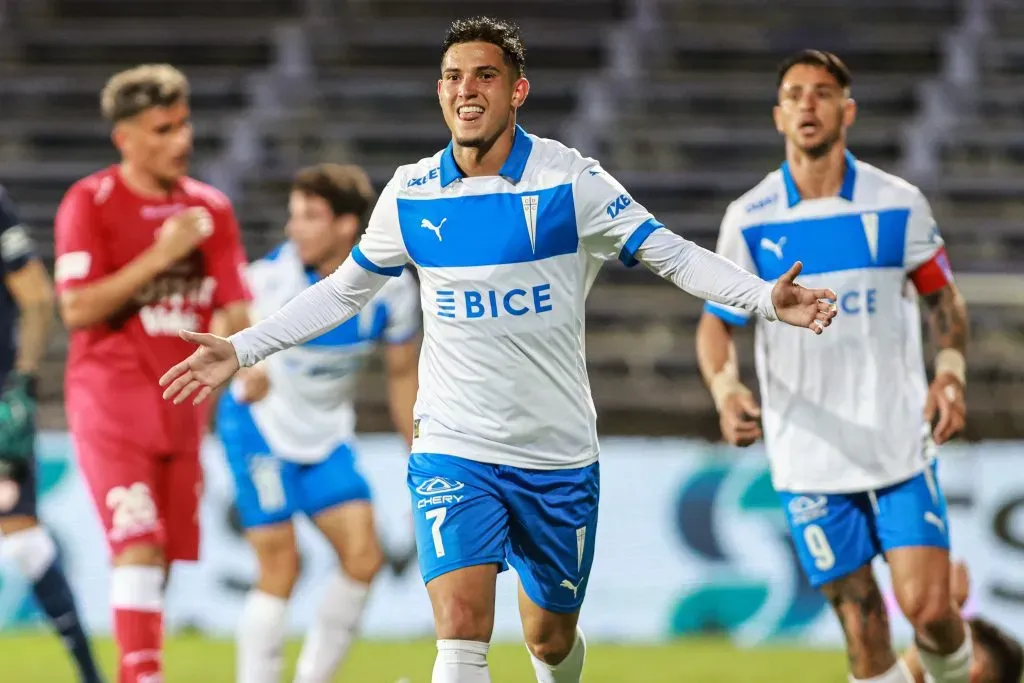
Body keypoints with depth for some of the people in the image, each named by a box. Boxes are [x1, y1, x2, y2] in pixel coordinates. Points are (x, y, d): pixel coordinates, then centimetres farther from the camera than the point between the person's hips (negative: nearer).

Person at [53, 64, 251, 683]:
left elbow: (235, 308, 8)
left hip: (181, 404, 5)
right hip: (109, 398, -5)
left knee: (165, 558, 6)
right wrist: (159, 257, -19)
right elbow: (76, 309, -13)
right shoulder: (91, 203, -6)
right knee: (138, 543, -18)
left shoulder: (210, 209, 9)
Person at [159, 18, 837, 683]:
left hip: (558, 455, 0)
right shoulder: (411, 194, 1)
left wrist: (767, 297, -21)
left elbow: (673, 254, -6)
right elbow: (343, 291, 15)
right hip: (452, 449, 0)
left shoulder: (571, 181, -7)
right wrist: (241, 349, 11)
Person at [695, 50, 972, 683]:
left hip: (901, 442, 0)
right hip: (810, 459, 0)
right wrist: (726, 389, -14)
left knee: (928, 606, -10)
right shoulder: (748, 219, -1)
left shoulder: (899, 204, -1)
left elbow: (944, 297, 10)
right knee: (862, 626, -1)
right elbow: (716, 322, 6)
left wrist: (951, 371, -8)